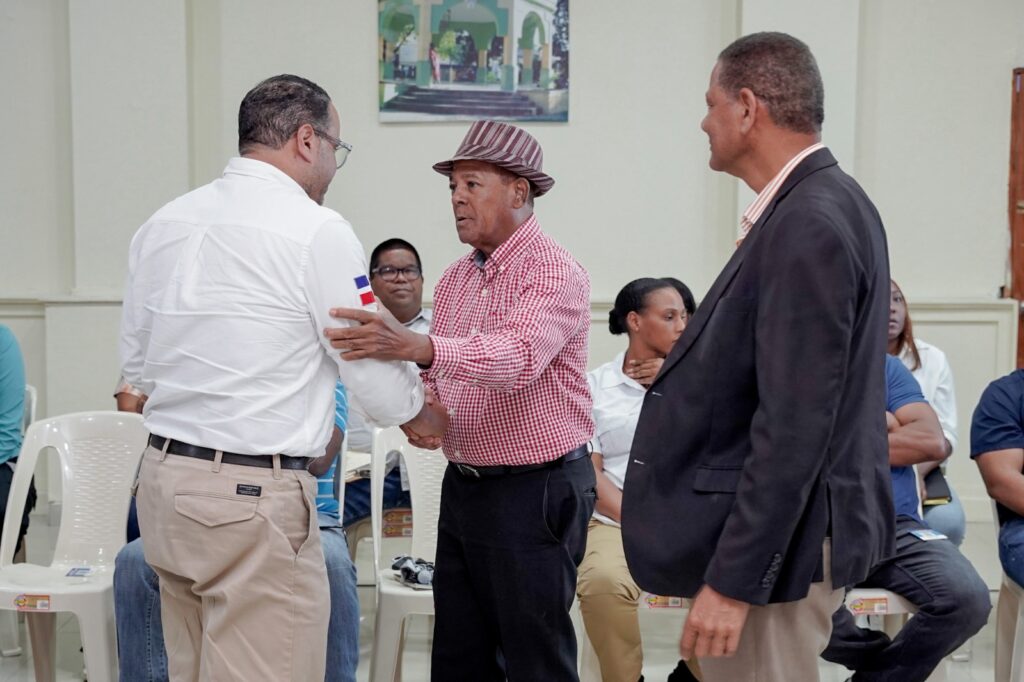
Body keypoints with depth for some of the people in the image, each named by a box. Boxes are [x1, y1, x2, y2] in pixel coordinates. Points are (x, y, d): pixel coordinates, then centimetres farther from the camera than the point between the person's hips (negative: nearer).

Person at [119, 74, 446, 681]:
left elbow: (135, 367, 15)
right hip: (253, 497, -8)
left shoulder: (162, 225, 9)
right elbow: (372, 364, -5)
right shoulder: (318, 230, -11)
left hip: (163, 477, 8)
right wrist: (419, 414, 15)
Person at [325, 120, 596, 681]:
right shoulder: (454, 279, 12)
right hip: (463, 482, 8)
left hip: (536, 487, -7)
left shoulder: (556, 274, -14)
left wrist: (415, 346, -46)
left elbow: (516, 357, -32)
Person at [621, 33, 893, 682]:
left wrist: (733, 579, -23)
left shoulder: (808, 227, -22)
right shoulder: (825, 203, 9)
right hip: (784, 525, 10)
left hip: (775, 539, -10)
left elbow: (795, 426, -26)